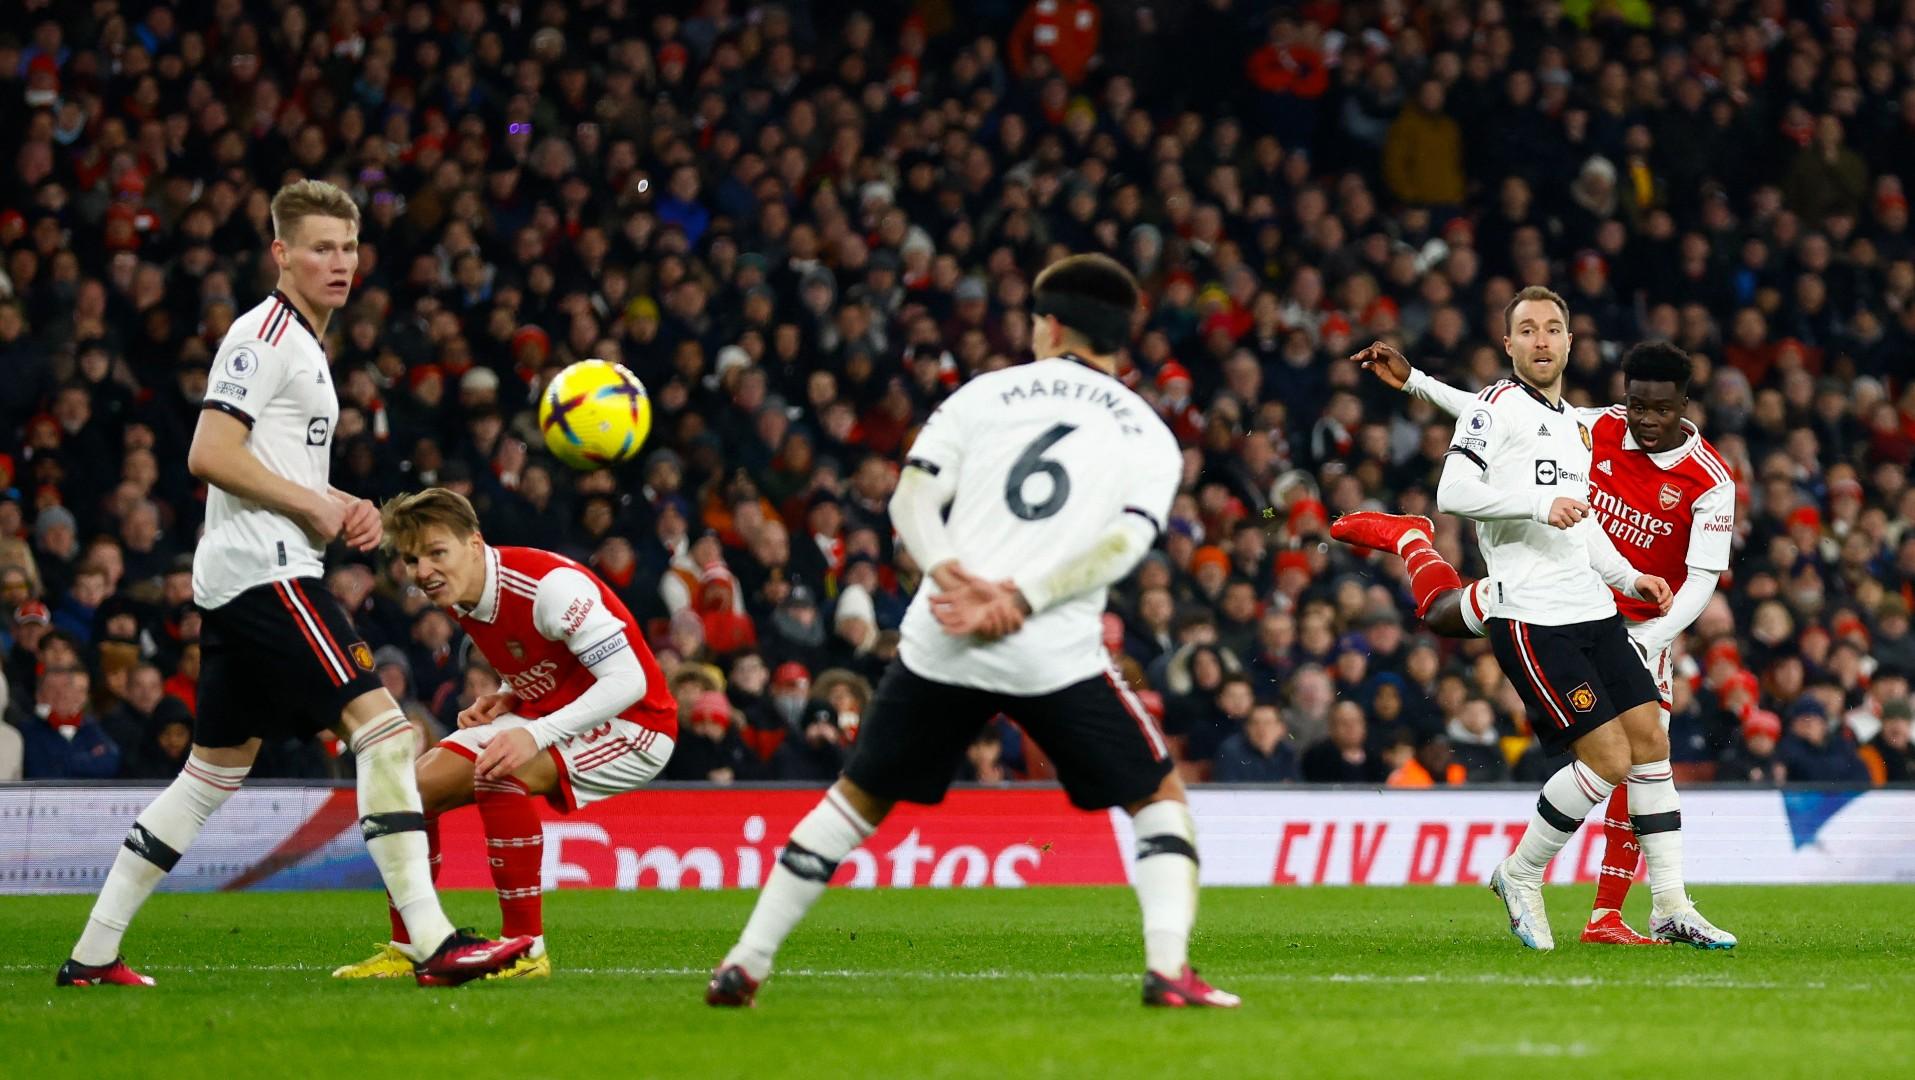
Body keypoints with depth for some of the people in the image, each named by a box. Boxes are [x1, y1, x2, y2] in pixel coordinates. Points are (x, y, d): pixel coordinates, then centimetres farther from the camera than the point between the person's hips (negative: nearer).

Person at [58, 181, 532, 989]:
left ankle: (93, 954, 16)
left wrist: (343, 510, 15)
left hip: (234, 586, 11)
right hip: (266, 575, -11)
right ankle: (433, 945, -22)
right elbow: (209, 455, -19)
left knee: (217, 768, 14)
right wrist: (315, 506, -13)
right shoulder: (264, 335, -10)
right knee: (380, 724, -16)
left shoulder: (304, 344, 22)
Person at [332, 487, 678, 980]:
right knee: (416, 786, -1)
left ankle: (526, 949, -23)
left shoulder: (549, 585, -27)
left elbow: (628, 681, -30)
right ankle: (406, 949, 12)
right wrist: (502, 699, -5)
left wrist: (535, 736, -36)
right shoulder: (462, 602, -1)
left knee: (498, 773, -34)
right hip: (544, 716, 9)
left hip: (629, 724, -9)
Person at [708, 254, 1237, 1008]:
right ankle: (1168, 969, -5)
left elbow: (911, 500, 1)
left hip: (940, 644, 2)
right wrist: (1021, 601, -13)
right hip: (1057, 657, -2)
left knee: (857, 799, 18)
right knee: (1159, 799, 14)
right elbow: (1123, 544, -7)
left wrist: (950, 575, -13)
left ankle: (744, 965, 16)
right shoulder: (1149, 436, 11)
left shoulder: (985, 393, 13)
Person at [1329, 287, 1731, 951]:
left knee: (1650, 740, 2)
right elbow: (1453, 492, -15)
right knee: (1608, 758, -13)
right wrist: (1540, 505, -23)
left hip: (1593, 612, 8)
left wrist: (1628, 578, 21)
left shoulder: (1576, 427, 23)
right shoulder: (1498, 405, -3)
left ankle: (1671, 907, 8)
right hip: (1529, 618, -8)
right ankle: (1520, 876, 6)